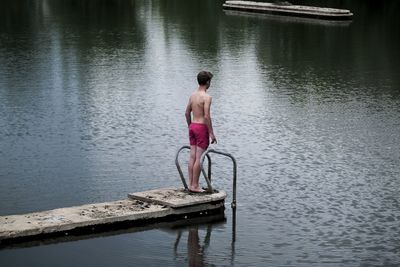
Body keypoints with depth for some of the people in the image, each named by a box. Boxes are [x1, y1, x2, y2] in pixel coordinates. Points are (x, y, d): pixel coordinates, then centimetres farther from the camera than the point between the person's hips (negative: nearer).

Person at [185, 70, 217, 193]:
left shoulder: (193, 95, 9)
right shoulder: (206, 97, -15)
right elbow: (207, 116, -20)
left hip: (193, 126, 8)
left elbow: (187, 113, 15)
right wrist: (211, 133, -15)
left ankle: (191, 184, 13)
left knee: (192, 157, 10)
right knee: (199, 158, -4)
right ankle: (195, 186, -2)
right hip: (202, 128, -8)